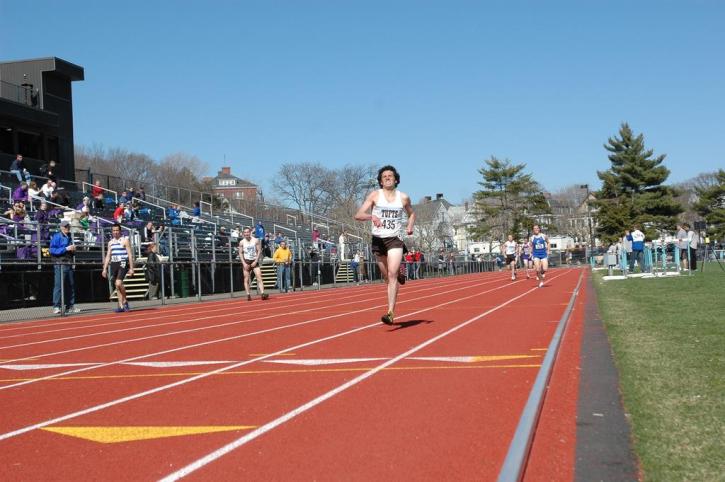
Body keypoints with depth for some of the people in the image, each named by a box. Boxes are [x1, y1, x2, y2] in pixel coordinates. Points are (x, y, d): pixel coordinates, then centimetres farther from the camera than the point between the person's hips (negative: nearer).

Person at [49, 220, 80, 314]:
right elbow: (52, 250, -14)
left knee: (71, 285, 9)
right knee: (59, 285, -11)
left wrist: (73, 249, 6)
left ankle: (70, 306, 16)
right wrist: (66, 249, -18)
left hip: (69, 264, 8)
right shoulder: (56, 237, -4)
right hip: (60, 264, -8)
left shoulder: (69, 237, 20)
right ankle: (56, 306, -10)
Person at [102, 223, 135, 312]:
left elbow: (130, 255, -4)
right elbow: (108, 256, 19)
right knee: (116, 286, 4)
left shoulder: (125, 240, 0)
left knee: (118, 283, -22)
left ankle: (125, 301, -3)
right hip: (113, 264, 6)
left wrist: (131, 268, -9)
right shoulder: (110, 242, 16)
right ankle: (121, 306, 8)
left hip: (123, 263, -6)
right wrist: (105, 269, 12)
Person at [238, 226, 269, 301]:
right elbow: (240, 253, 3)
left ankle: (262, 293, -17)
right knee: (246, 279, -1)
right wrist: (244, 263, -8)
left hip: (254, 261, 0)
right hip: (246, 262, 0)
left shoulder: (256, 240, 0)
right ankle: (248, 295, 1)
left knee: (259, 278, -11)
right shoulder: (242, 242, 2)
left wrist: (255, 261, -10)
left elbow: (259, 251, -1)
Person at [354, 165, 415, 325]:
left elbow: (411, 213, 25)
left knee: (392, 274, -17)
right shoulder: (374, 195, 0)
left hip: (395, 239, -1)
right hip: (378, 239, 1)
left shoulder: (403, 197, 5)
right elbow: (358, 215, -7)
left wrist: (410, 226, 5)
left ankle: (391, 313, -20)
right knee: (387, 276, 14)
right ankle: (399, 273, 52)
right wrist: (371, 216, -28)